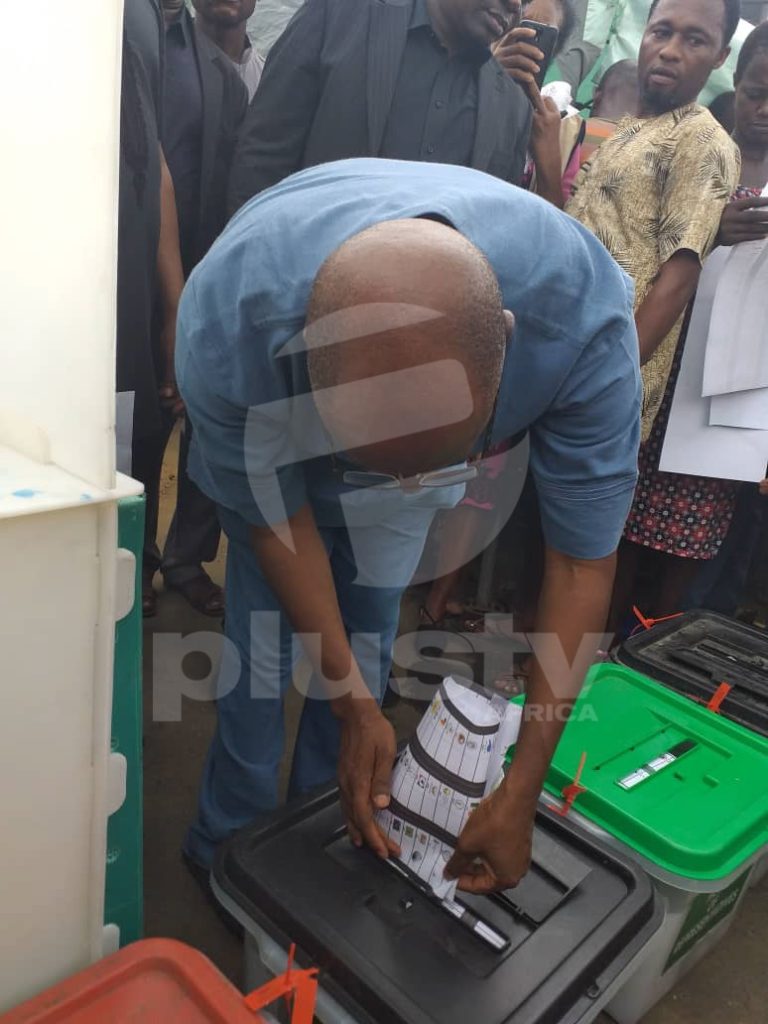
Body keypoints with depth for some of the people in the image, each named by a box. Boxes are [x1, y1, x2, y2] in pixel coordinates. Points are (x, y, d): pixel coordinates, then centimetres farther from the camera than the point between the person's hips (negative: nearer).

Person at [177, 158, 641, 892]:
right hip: (267, 445, 0)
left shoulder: (583, 318, -40)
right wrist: (353, 705, -20)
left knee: (366, 642, 3)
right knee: (260, 644, -1)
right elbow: (274, 521, -22)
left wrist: (521, 793, -26)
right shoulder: (225, 328, -41)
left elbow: (582, 561, -29)